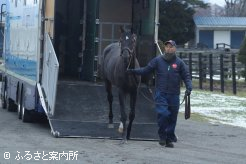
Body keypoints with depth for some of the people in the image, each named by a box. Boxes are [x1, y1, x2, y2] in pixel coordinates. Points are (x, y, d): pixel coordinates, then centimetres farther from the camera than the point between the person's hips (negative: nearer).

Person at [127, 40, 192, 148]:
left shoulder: (179, 63, 3)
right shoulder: (158, 60, 3)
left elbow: (186, 77, 3)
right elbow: (146, 70, 4)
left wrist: (189, 88, -13)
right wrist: (134, 71, -8)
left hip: (174, 95, 1)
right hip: (161, 94, -1)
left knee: (172, 117, 7)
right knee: (162, 114, -16)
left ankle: (169, 139, 20)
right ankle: (162, 136, 2)